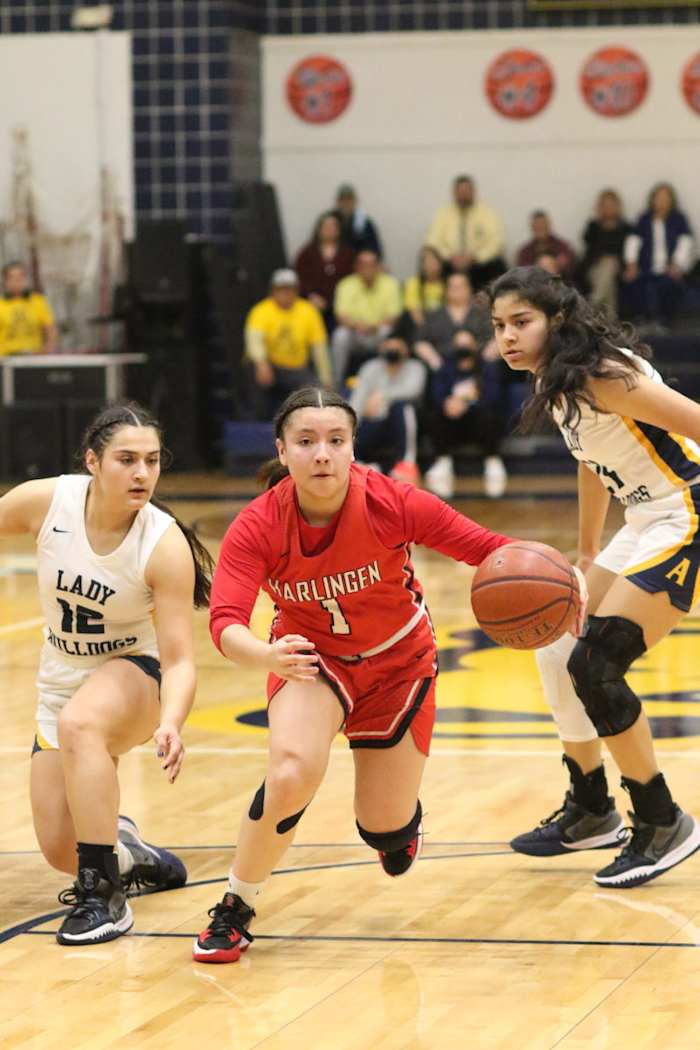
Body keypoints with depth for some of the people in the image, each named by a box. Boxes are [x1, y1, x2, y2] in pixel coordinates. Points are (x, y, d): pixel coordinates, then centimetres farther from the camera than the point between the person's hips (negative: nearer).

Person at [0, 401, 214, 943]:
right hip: (60, 682, 4)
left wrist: (172, 724, -44)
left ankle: (104, 896, -29)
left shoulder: (165, 544, -25)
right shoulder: (45, 501, -19)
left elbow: (179, 659, -25)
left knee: (79, 722, -39)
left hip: (134, 675, -4)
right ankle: (126, 853, 37)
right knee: (62, 852, 0)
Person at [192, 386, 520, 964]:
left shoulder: (391, 503, -28)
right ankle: (235, 911, -8)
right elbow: (226, 623, -36)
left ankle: (400, 811, 43)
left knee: (389, 838, 2)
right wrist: (267, 656, -59)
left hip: (397, 661, 1)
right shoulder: (257, 527, -27)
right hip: (310, 657, -1)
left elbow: (487, 548, -23)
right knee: (292, 773, -31)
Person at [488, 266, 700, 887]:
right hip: (647, 526, 10)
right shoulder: (557, 386, 8)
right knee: (558, 655, 13)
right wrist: (588, 550, 29)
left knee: (595, 665, -15)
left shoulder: (601, 375, -21)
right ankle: (591, 813, 28)